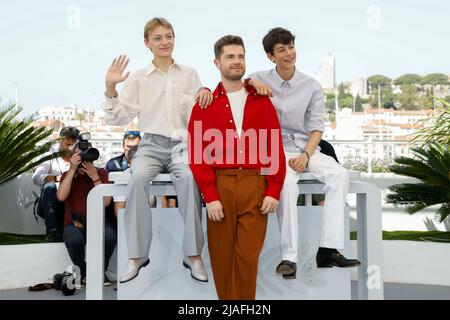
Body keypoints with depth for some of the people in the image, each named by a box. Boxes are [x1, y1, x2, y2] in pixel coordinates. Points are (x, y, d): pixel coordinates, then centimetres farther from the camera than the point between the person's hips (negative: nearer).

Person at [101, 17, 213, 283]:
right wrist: (111, 88, -6)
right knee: (138, 177, -33)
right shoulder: (138, 78, 11)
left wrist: (206, 93, -8)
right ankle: (137, 255, -23)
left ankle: (193, 254, -25)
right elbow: (117, 118, 8)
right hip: (152, 144, 0)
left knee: (190, 177, -34)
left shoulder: (190, 74, 14)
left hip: (183, 143, 0)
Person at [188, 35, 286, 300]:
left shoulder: (262, 102, 11)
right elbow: (198, 154, 0)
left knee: (249, 256, -1)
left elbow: (276, 148, 6)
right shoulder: (205, 105, 7)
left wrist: (273, 191, -3)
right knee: (222, 256, 6)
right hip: (220, 187, 0)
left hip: (255, 186, 1)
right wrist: (210, 197, -9)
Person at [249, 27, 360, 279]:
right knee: (287, 181, -35)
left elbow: (317, 127, 4)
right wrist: (252, 82, -25)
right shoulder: (261, 80, 7)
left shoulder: (312, 86, 9)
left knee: (339, 174, -25)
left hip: (306, 147, 3)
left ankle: (329, 250, -28)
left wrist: (306, 155, -13)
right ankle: (289, 257, -30)